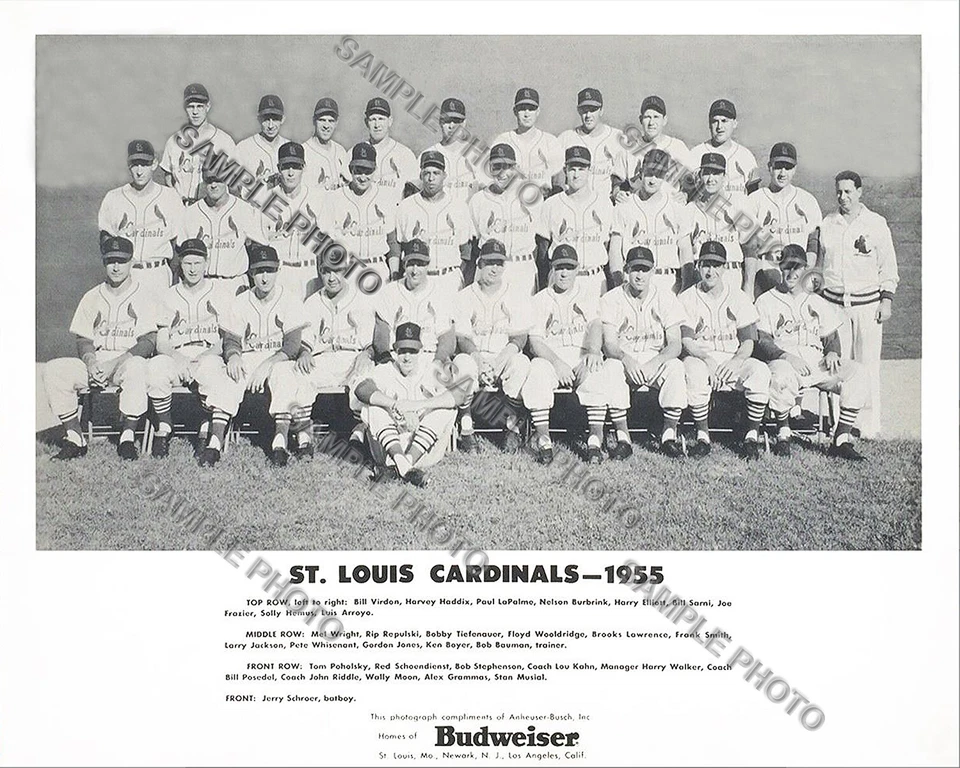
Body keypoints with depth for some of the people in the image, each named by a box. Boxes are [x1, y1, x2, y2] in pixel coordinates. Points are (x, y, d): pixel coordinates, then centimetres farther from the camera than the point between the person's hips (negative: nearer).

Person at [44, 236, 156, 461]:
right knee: (53, 370, -21)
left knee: (136, 366, -40)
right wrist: (90, 361, -10)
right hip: (95, 363, 4)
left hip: (128, 360, -4)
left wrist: (116, 363, -19)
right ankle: (75, 437, -17)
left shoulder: (142, 297, 4)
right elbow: (83, 339, 14)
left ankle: (127, 436, -31)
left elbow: (149, 341, -6)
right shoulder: (92, 297, 17)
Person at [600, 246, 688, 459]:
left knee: (675, 367, -32)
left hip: (657, 360, 0)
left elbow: (675, 344, -8)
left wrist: (654, 363, -29)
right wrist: (626, 359, -34)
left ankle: (669, 434, -18)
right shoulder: (611, 299, -3)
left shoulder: (666, 298, -1)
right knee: (611, 367, -34)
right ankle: (622, 437, -26)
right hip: (624, 359, 0)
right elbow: (609, 344, -11)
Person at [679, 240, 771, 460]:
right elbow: (686, 341, -4)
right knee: (693, 370, -36)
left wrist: (735, 362, -18)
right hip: (700, 358, -1)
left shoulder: (738, 298, 11)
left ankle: (752, 435, -19)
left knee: (761, 371, -28)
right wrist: (707, 359, -23)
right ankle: (703, 436, -26)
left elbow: (748, 341, 4)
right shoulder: (687, 299, 6)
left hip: (734, 360, 2)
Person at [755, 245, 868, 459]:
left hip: (818, 361, 4)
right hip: (783, 360, -4)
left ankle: (841, 439, -19)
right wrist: (784, 355, -21)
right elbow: (762, 341, -2)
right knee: (781, 375, -40)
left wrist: (832, 353, -2)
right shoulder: (766, 301, 10)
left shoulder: (817, 302, 26)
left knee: (857, 373, -21)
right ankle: (783, 435, -18)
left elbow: (831, 336, 23)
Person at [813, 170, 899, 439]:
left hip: (867, 303, -2)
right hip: (834, 302, 2)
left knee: (868, 364, -1)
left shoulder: (876, 223, 3)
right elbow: (819, 264, 16)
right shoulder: (827, 224, 9)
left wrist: (887, 299, -2)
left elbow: (888, 266, 5)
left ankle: (869, 425, 6)